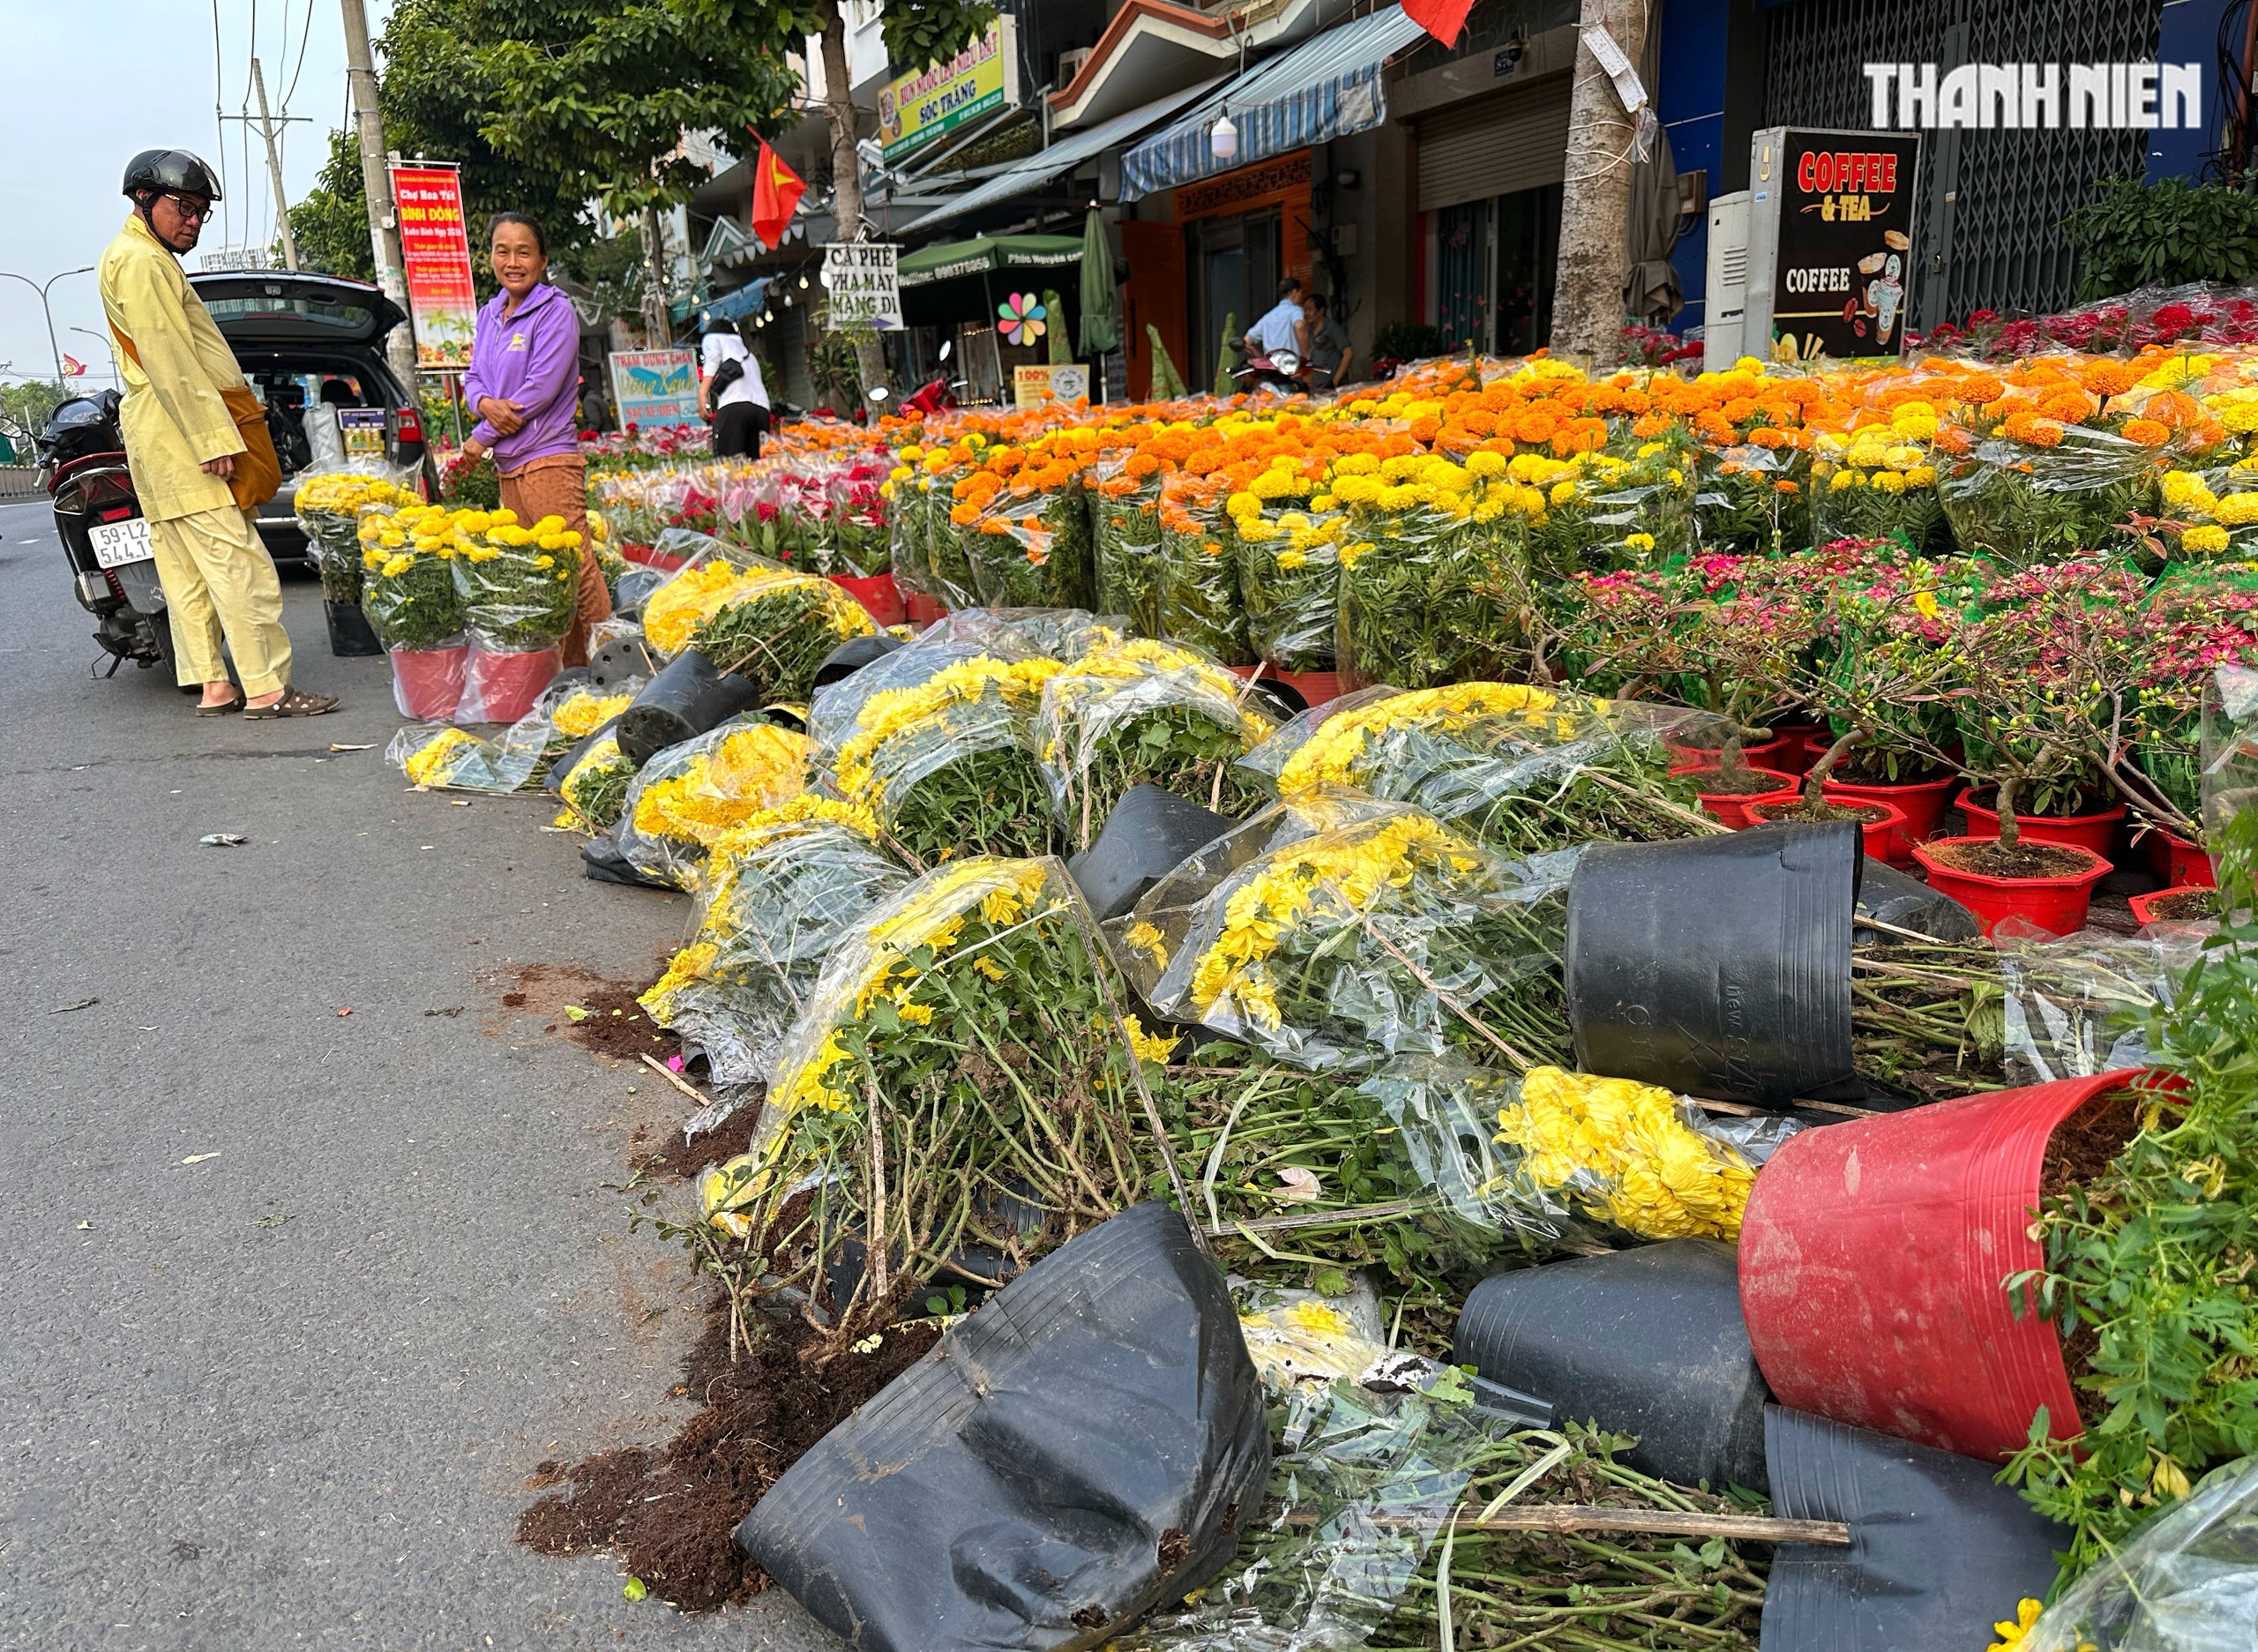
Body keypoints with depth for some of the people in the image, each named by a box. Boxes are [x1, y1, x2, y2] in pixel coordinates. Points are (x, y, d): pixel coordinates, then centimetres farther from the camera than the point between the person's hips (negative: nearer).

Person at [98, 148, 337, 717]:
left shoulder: (146, 258, 24)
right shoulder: (140, 260, -10)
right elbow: (168, 360, -18)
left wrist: (220, 427, 23)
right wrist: (214, 438, -22)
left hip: (165, 440, 11)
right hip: (180, 434, -11)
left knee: (187, 571, 8)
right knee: (238, 563, -13)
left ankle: (212, 686, 11)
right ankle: (266, 688, -15)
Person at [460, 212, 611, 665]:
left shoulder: (556, 312, -6)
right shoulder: (489, 315, 16)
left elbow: (540, 390, -13)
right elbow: (473, 378, 17)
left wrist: (481, 437, -7)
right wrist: (485, 402, -8)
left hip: (550, 461, -8)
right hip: (508, 466, 8)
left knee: (576, 567, -12)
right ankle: (570, 673, 15)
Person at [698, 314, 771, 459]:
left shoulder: (713, 337, 21)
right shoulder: (749, 354, 40)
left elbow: (713, 361, 2)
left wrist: (702, 393, -7)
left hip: (734, 405, -6)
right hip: (761, 408, 6)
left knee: (728, 462, -18)